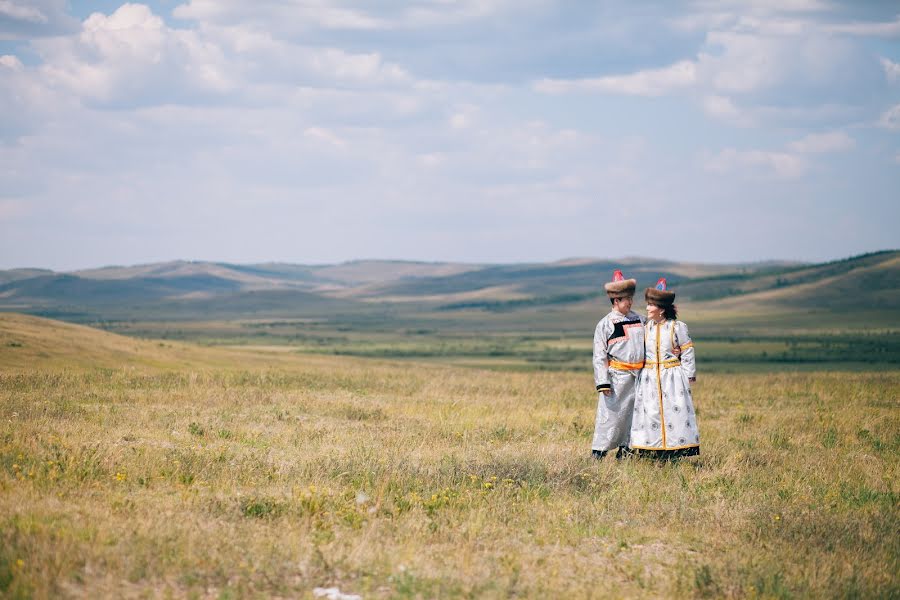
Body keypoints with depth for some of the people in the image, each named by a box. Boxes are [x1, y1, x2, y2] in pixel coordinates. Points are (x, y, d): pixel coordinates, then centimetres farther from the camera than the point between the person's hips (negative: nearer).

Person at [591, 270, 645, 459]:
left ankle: (624, 449, 19)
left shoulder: (639, 320, 11)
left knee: (632, 413, 9)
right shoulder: (605, 324, -4)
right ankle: (598, 452, 0)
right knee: (610, 414, -6)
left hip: (638, 375, 5)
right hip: (617, 376, -5)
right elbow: (599, 356, -5)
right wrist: (603, 382, -12)